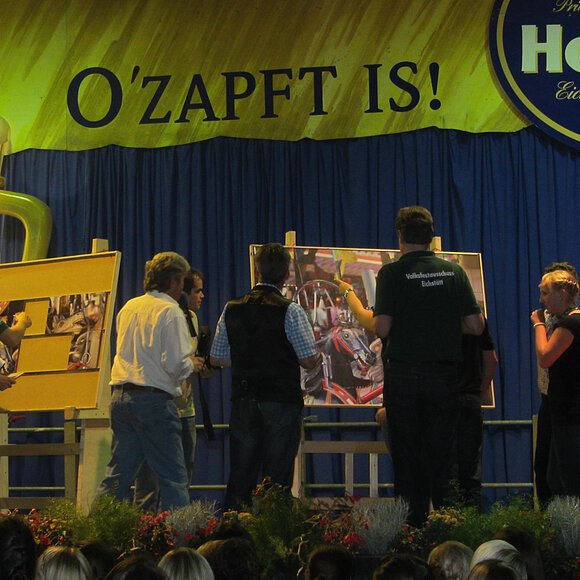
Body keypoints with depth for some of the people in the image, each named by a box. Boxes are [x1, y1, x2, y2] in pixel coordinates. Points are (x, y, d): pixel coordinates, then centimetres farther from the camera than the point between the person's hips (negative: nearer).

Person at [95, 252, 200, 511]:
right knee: (173, 478, -3)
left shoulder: (128, 307, 14)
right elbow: (175, 364, -16)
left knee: (117, 474, 11)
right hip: (154, 399, -7)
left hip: (120, 396, 7)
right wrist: (191, 365, 6)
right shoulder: (170, 311, -7)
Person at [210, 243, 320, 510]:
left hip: (243, 401, 4)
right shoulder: (289, 310, -9)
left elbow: (216, 358, 11)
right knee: (277, 478, 0)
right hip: (282, 402, -4)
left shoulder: (232, 309, 5)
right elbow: (310, 360, -11)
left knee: (240, 477, 8)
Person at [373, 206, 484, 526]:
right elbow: (476, 326, 1)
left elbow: (382, 328, -13)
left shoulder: (392, 273, -7)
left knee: (407, 454, 4)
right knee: (441, 452, 8)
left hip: (403, 375, -3)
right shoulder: (453, 272, 3)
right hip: (444, 376, 3)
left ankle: (414, 522, 3)